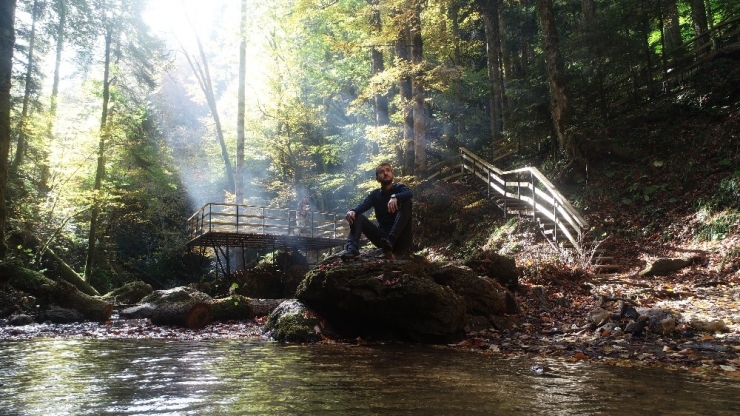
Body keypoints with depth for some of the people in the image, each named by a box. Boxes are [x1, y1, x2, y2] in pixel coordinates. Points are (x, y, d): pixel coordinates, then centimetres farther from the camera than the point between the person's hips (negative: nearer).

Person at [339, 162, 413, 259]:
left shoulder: (399, 188, 4)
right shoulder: (375, 194, 10)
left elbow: (409, 194, -21)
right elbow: (363, 205, -10)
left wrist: (395, 197, -42)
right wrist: (353, 211, -34)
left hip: (399, 237, -3)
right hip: (382, 237, 3)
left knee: (406, 202, -22)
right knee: (357, 216, -10)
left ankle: (390, 241, -36)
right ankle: (352, 248, -35)